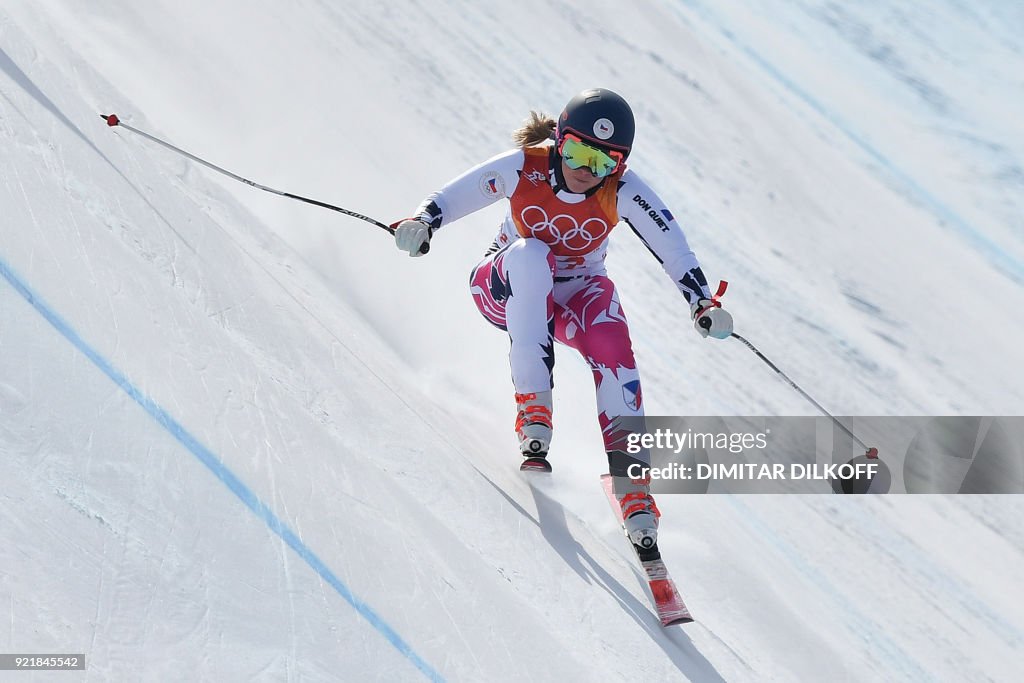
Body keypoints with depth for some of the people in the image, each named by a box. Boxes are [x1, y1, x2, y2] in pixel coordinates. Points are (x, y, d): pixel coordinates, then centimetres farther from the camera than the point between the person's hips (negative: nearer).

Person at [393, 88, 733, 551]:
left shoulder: (623, 193, -21)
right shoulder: (523, 168, -22)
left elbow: (671, 247, -21)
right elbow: (451, 198, -17)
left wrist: (703, 304, -35)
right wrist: (422, 222, -37)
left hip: (577, 292, 1)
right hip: (507, 287, -1)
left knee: (611, 344, -31)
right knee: (530, 254, -36)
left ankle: (634, 493, -29)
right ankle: (533, 407, -41)